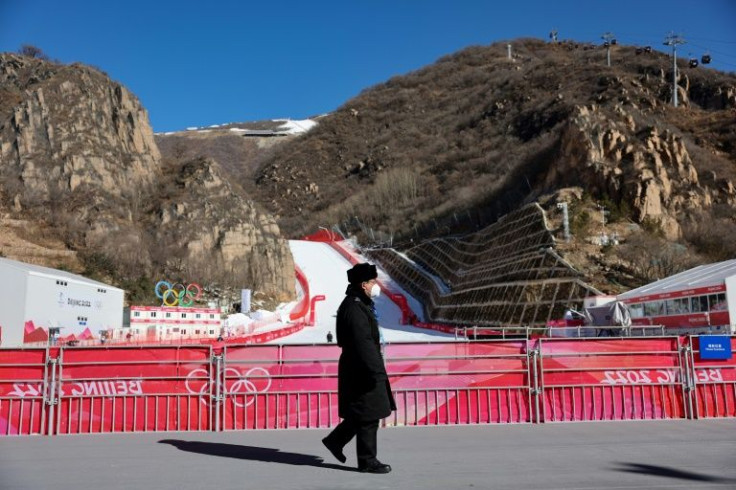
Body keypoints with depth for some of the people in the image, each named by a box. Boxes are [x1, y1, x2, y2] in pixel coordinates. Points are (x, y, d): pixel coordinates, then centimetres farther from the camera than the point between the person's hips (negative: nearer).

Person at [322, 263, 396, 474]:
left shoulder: (359, 305, 14)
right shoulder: (354, 308, -20)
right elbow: (363, 344, -25)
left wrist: (376, 368, 24)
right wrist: (376, 371, -25)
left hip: (360, 369, 10)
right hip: (361, 371, -10)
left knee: (361, 415, 18)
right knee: (368, 417, 0)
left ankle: (335, 440, 30)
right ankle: (368, 461, 12)